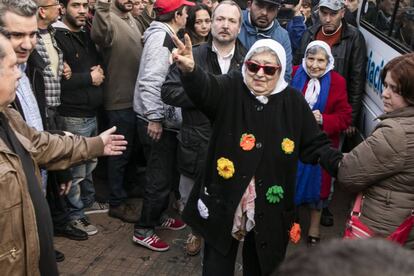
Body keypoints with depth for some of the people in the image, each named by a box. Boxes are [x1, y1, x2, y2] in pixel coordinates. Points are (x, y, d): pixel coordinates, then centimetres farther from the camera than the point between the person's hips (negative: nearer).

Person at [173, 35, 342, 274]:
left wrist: (341, 165, -13)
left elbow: (315, 145, 4)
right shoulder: (230, 89, -7)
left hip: (270, 210, 2)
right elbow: (204, 88, -28)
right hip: (223, 203, -1)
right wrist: (190, 70, -50)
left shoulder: (293, 102, -1)